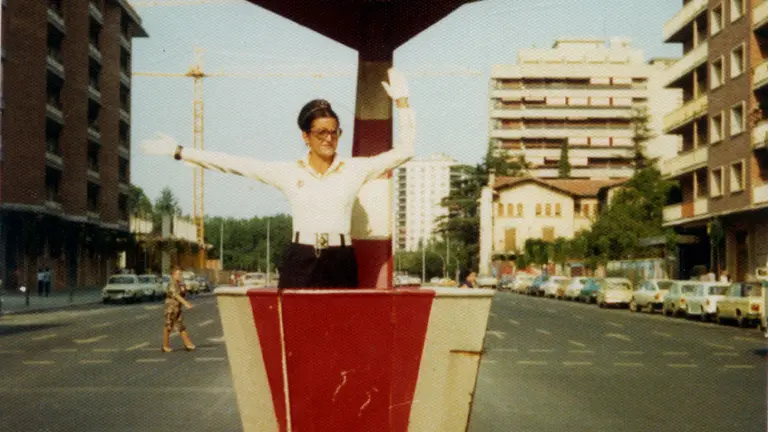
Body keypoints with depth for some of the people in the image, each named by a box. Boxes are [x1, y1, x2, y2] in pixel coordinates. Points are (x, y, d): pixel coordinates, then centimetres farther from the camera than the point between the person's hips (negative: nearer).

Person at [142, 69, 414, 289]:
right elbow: (233, 164, 8)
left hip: (341, 264, 0)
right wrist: (180, 152, 7)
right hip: (299, 263, 0)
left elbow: (403, 151, 7)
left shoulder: (356, 169, 8)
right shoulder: (287, 173, 8)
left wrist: (401, 101, 0)